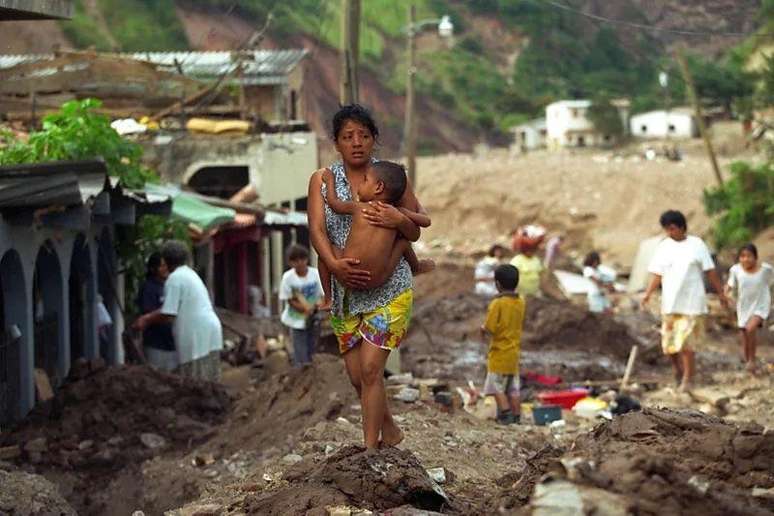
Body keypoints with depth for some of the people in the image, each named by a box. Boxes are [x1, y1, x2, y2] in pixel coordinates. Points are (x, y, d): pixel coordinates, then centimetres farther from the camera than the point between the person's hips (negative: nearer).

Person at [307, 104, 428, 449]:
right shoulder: (322, 180, 3)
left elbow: (415, 234, 3)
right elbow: (317, 229, -9)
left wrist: (399, 220, -20)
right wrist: (334, 264, -26)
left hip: (389, 288, -3)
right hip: (344, 289, 3)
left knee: (370, 368, -12)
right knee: (357, 375, 7)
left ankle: (370, 449, -6)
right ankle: (389, 431, 30)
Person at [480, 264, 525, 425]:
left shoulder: (497, 303, -16)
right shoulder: (520, 302, 4)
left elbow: (490, 329, -19)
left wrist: (483, 329, 3)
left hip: (499, 353, -7)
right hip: (514, 353, 7)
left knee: (497, 388, 0)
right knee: (513, 389, 11)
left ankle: (506, 416, -8)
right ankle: (517, 417, 11)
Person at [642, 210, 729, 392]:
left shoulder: (696, 244, -1)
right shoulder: (663, 247, 6)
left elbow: (710, 271, 3)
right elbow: (657, 274, 3)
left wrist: (720, 293, 3)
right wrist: (648, 293, -11)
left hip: (692, 303, -3)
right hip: (669, 303, 3)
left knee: (686, 344, -9)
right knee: (669, 343, 4)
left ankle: (688, 379, 2)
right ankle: (678, 370, 27)